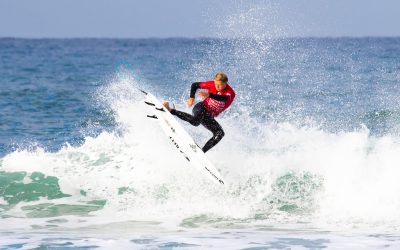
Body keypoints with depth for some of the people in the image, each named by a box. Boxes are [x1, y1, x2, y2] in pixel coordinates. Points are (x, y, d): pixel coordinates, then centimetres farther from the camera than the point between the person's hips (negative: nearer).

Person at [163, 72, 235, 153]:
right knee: (195, 121, -38)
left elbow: (223, 99, -38)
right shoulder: (211, 84, -8)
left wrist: (209, 95, -54)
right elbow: (195, 85, 3)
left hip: (209, 117, 3)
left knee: (220, 133, -20)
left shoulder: (230, 93, -13)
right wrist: (192, 97, -15)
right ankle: (170, 110, -29)